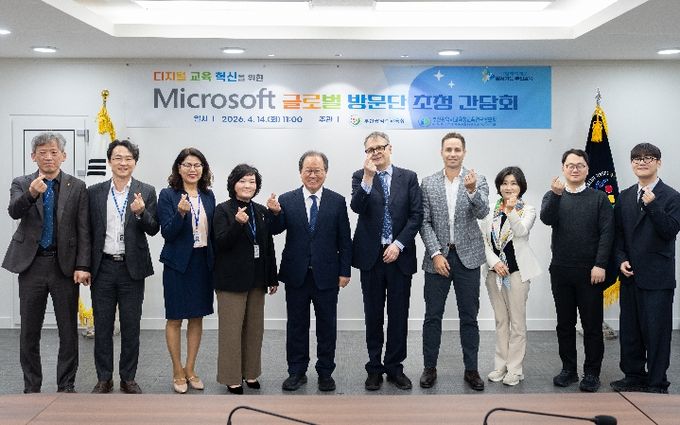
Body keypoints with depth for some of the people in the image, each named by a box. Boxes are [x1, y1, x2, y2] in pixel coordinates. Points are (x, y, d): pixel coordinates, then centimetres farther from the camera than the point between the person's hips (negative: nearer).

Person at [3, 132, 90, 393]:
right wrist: (31, 193, -34)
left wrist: (82, 266, -9)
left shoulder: (77, 187, 3)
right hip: (31, 265, 1)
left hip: (65, 265, -1)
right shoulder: (21, 184, 5)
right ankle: (31, 388, 20)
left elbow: (83, 230, 0)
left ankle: (66, 386, 16)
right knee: (29, 332, 8)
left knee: (69, 332, 4)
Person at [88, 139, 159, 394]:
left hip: (132, 268, -1)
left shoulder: (146, 192, 1)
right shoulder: (94, 192, 4)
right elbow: (87, 232, 6)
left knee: (131, 326, 6)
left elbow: (153, 230, -3)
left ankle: (128, 378, 18)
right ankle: (104, 379, 19)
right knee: (102, 326, 7)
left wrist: (140, 212, -22)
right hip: (103, 268, 1)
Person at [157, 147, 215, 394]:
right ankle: (177, 372, 18)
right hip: (178, 263, -4)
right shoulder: (168, 195, -8)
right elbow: (167, 233, -14)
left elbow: (212, 230, 11)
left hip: (203, 262, 5)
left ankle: (190, 369, 24)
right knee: (175, 318, 5)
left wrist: (214, 262, 5)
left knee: (197, 317, 11)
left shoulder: (208, 195, 5)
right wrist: (180, 213, -30)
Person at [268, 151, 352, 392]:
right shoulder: (286, 200, 0)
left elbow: (344, 239, 1)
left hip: (327, 275, 0)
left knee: (327, 326, 9)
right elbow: (275, 231, -8)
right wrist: (275, 213, -28)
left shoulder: (338, 202, 0)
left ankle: (325, 372, 23)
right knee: (296, 325, 11)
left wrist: (345, 271, -3)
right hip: (296, 275, 1)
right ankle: (297, 372, 23)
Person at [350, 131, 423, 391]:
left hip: (399, 255, 1)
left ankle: (395, 367, 17)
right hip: (371, 255, 0)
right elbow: (357, 207, -15)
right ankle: (375, 367, 18)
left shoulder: (408, 178, 4)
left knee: (399, 314, 6)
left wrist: (399, 244, -11)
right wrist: (368, 178, -26)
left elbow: (416, 215, -1)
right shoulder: (360, 177, 2)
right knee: (373, 314, 8)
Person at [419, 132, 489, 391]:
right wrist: (436, 254, -10)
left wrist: (472, 191, -33)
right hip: (438, 256, 1)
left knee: (469, 317, 7)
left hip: (467, 257, 0)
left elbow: (482, 213, -15)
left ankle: (471, 369, 17)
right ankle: (430, 368, 18)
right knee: (433, 316, 6)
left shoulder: (477, 181, 0)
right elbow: (424, 222, 0)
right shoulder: (429, 183, 2)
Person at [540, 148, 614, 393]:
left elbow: (607, 233, -4)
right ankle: (568, 369, 19)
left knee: (592, 324, 3)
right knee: (565, 324, 9)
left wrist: (600, 265, -13)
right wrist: (556, 194, -28)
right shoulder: (553, 197, 9)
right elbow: (546, 219, -12)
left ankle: (592, 373, 11)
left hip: (589, 271, -2)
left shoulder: (599, 198, 3)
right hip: (561, 271, 2)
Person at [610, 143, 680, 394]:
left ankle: (657, 383, 11)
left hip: (657, 278, -5)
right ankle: (634, 376, 27)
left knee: (656, 331, 1)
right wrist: (621, 259, -2)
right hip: (630, 275, 5)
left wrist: (652, 205, -24)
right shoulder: (625, 197, 11)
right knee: (629, 329, 13)